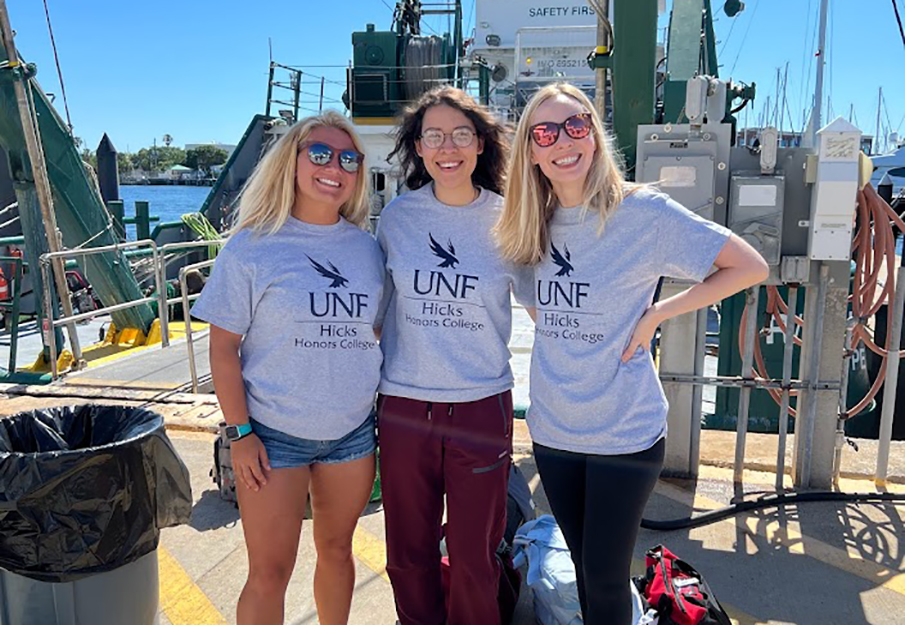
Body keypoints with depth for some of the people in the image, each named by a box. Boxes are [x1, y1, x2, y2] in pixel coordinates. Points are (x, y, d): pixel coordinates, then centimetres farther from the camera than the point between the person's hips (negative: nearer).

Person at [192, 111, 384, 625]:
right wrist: (240, 433, -10)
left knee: (337, 549, 18)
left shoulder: (367, 248, 3)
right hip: (274, 434, -3)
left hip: (353, 429, 4)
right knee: (269, 574, 5)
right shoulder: (251, 247, -8)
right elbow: (223, 348, -7)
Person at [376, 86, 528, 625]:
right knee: (408, 554, 15)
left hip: (482, 407, -1)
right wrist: (375, 384, 13)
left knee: (474, 559, 9)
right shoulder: (397, 217, 0)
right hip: (404, 406, 2)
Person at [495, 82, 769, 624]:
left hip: (625, 433, -4)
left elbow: (750, 267, -12)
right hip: (553, 430, 5)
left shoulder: (642, 210, -13)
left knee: (605, 578, 6)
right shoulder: (531, 222, 2)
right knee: (583, 565, 19)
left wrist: (656, 314, -15)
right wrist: (543, 314, 2)